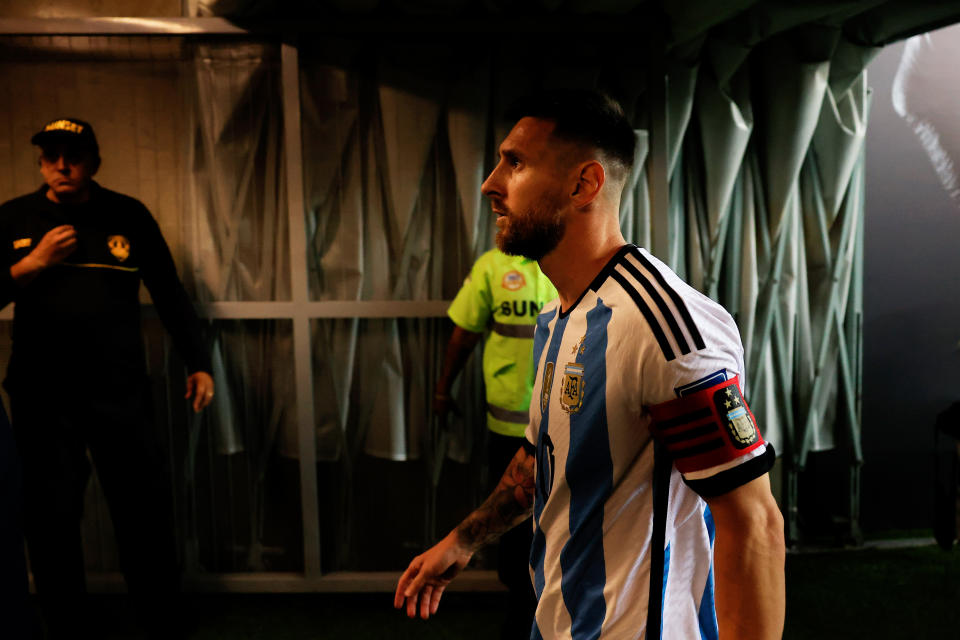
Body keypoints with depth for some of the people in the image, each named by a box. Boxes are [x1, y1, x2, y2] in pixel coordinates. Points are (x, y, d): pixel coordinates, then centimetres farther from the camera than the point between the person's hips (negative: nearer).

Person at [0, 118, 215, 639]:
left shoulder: (129, 215, 3)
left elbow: (169, 293, 7)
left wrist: (198, 363, 5)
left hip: (121, 390, 0)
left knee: (145, 514, 5)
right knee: (51, 519, 7)